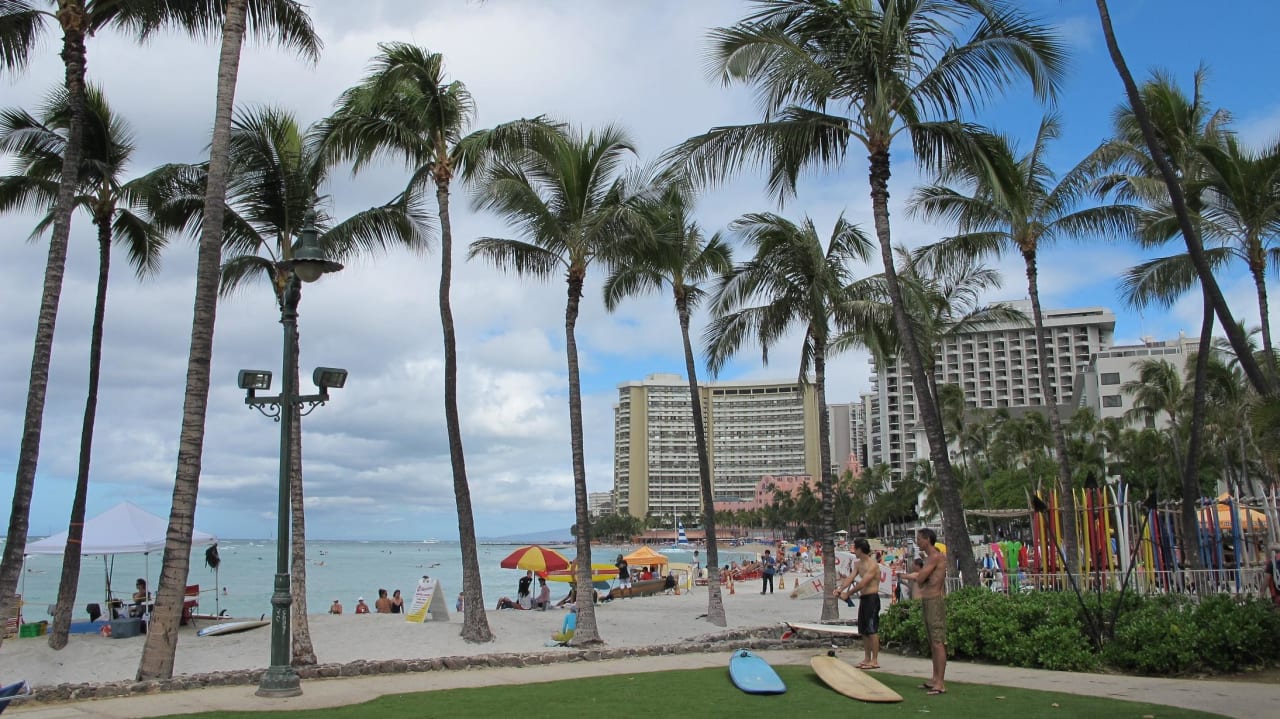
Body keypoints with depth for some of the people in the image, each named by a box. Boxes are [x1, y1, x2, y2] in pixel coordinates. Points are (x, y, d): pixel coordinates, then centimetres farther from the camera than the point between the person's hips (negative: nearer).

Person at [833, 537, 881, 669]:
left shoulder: (872, 565, -16)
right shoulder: (858, 564, 13)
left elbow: (862, 584, -21)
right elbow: (850, 578, 3)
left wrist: (847, 594, -16)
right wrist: (840, 589, -13)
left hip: (872, 598, -9)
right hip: (863, 598, 9)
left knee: (872, 630, -6)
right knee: (864, 630, 12)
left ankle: (875, 661, -1)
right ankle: (867, 658, 18)